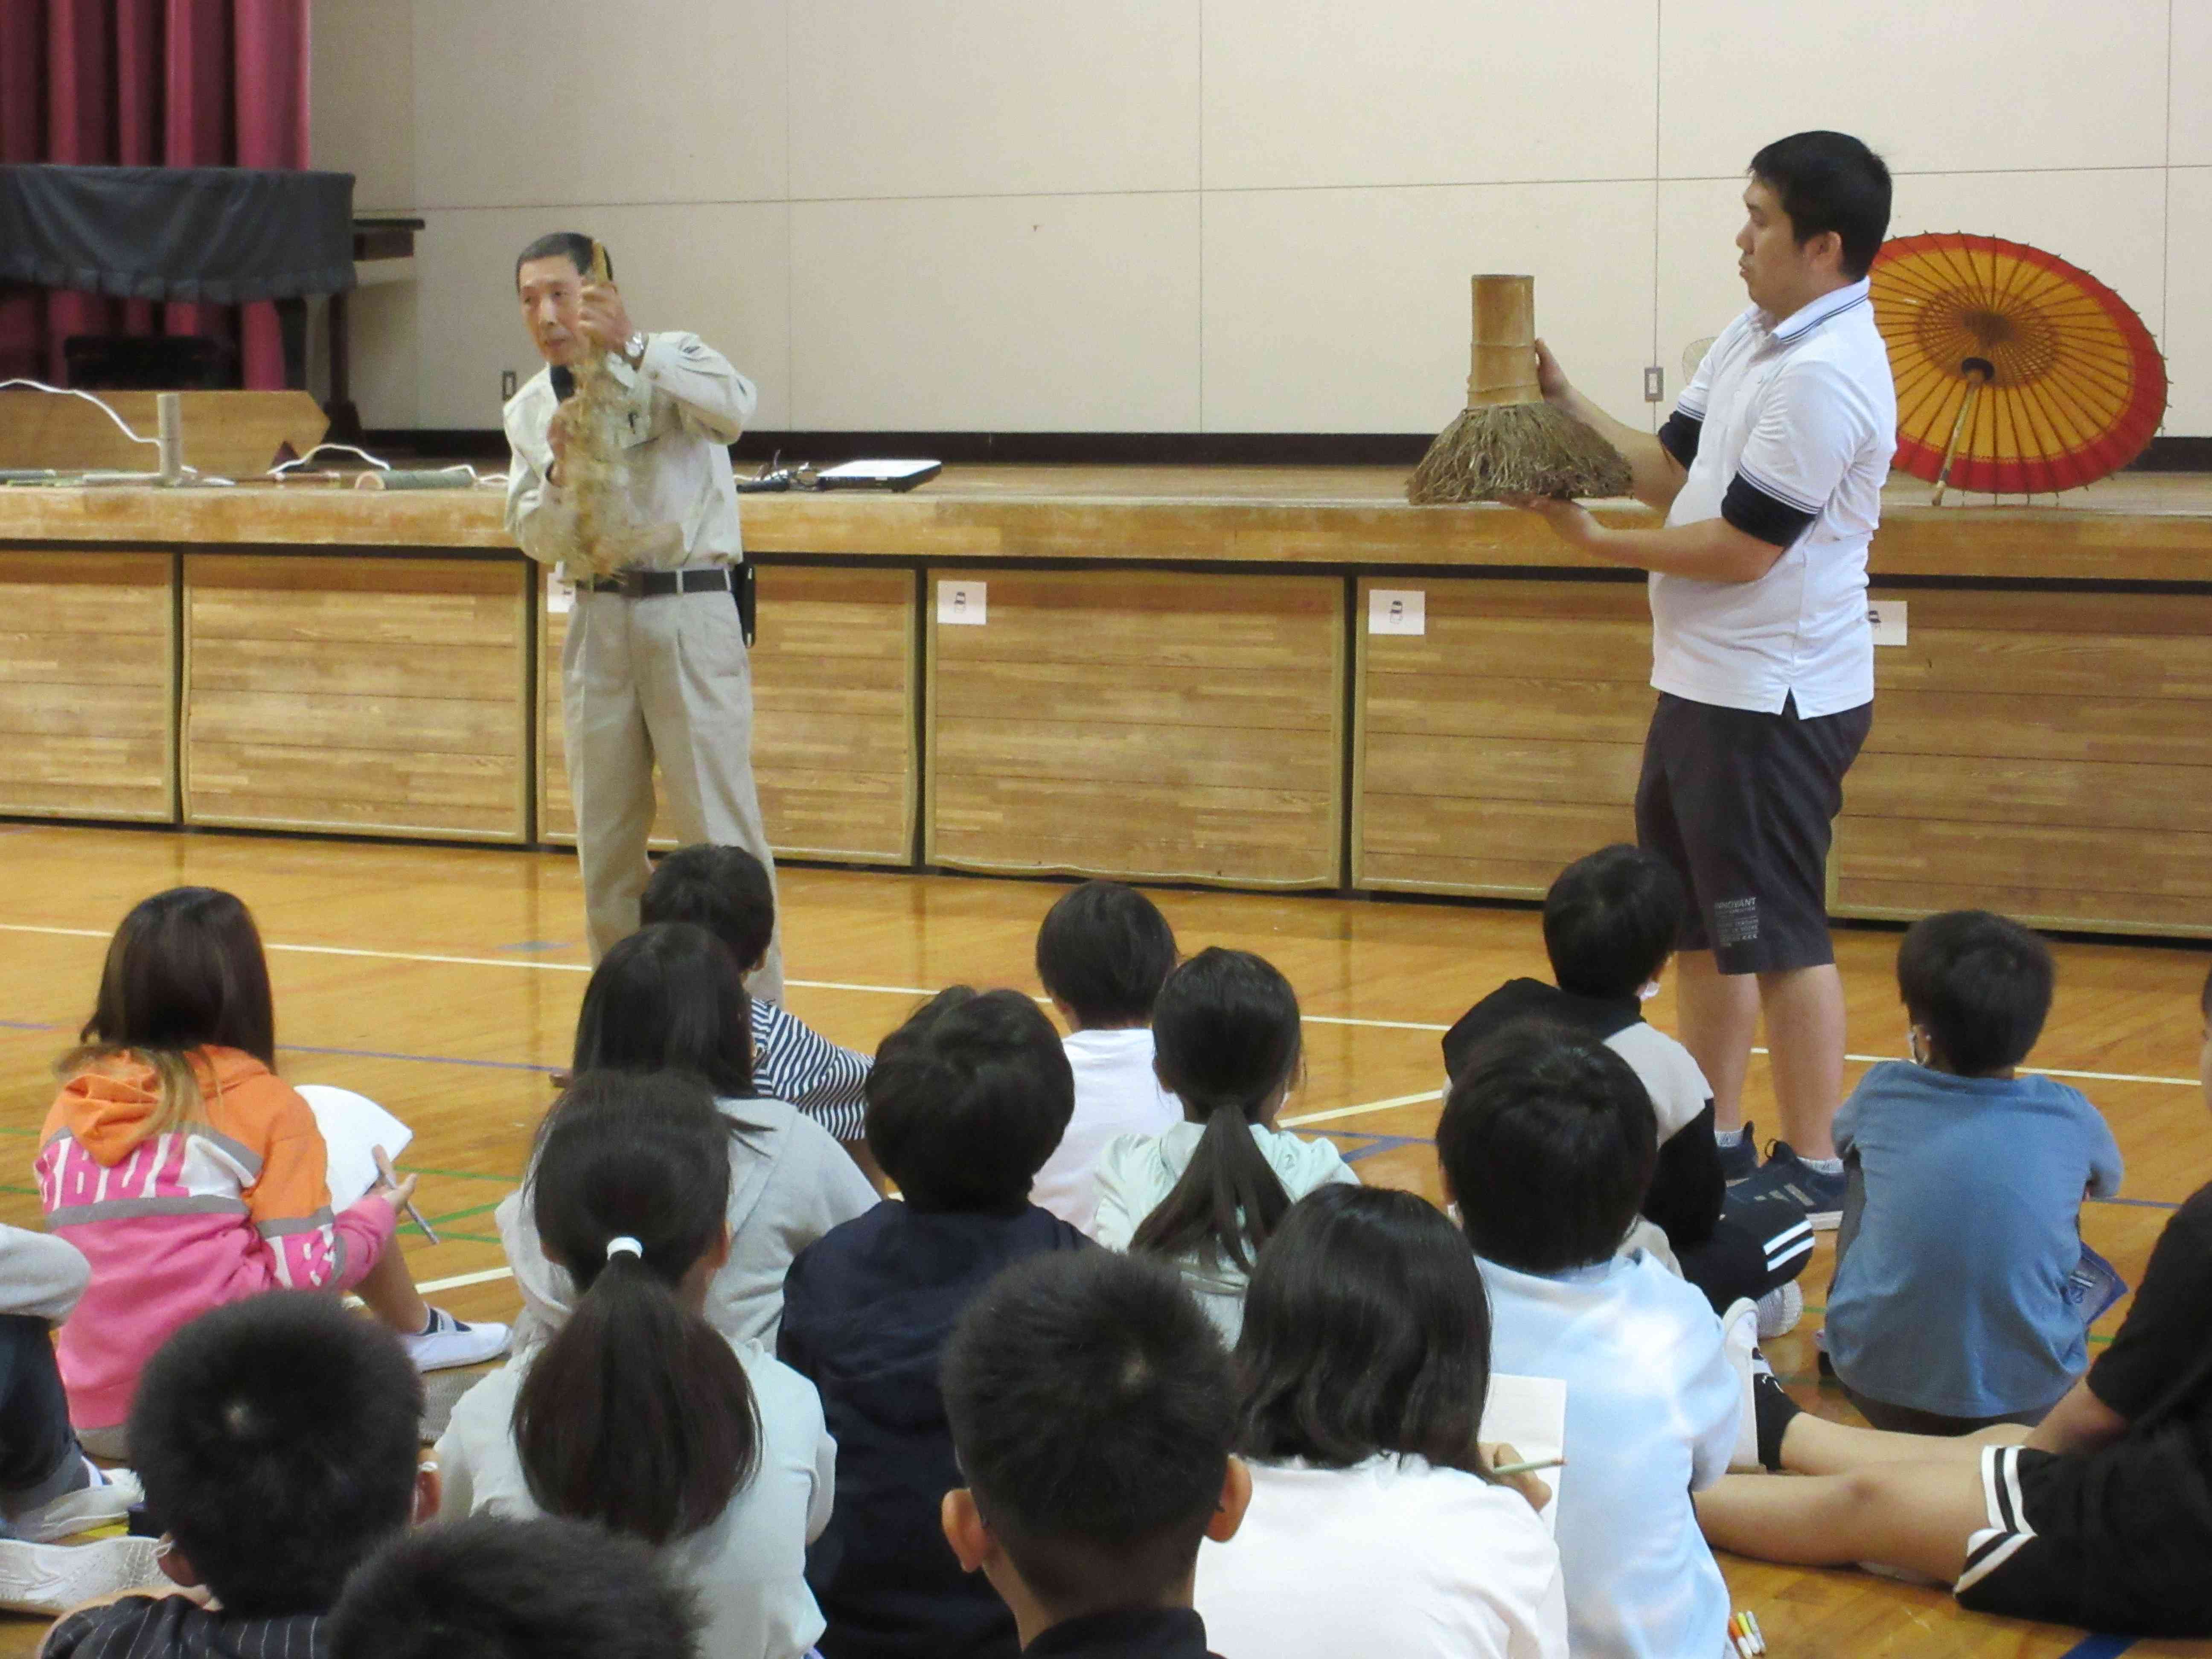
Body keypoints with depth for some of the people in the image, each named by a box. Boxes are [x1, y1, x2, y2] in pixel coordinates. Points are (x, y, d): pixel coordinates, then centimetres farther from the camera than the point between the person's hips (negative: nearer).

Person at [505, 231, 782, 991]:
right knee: (605, 837, 11)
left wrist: (632, 349, -38)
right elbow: (535, 538, 5)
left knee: (719, 828, -7)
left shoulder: (670, 363, -3)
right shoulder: (530, 410, 10)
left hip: (690, 613, -5)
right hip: (598, 621, 5)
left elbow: (732, 406, -26)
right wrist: (561, 472, -15)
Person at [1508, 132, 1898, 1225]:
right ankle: (1718, 1144, 27)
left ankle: (1816, 1173, 5)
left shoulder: (1825, 377, -20)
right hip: (1706, 684, 10)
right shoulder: (1754, 340, 11)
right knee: (1704, 925, 17)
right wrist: (1565, 407, 2)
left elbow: (1739, 549, -20)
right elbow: (1672, 469, 12)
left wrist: (1594, 541, -12)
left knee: (1778, 934, -4)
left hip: (1773, 703, -10)